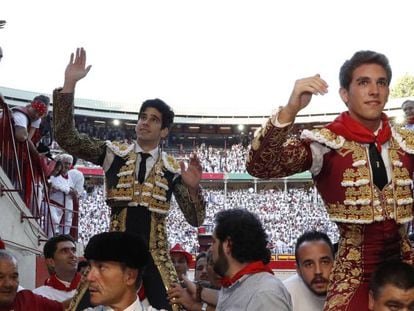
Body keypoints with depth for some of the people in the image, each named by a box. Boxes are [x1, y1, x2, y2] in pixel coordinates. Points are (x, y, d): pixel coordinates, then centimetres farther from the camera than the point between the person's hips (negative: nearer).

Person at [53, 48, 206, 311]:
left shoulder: (174, 169, 1)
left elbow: (196, 220, 0)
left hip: (156, 255, 0)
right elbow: (66, 137, -7)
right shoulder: (113, 153, 3)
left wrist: (194, 188, -21)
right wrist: (69, 84, -14)